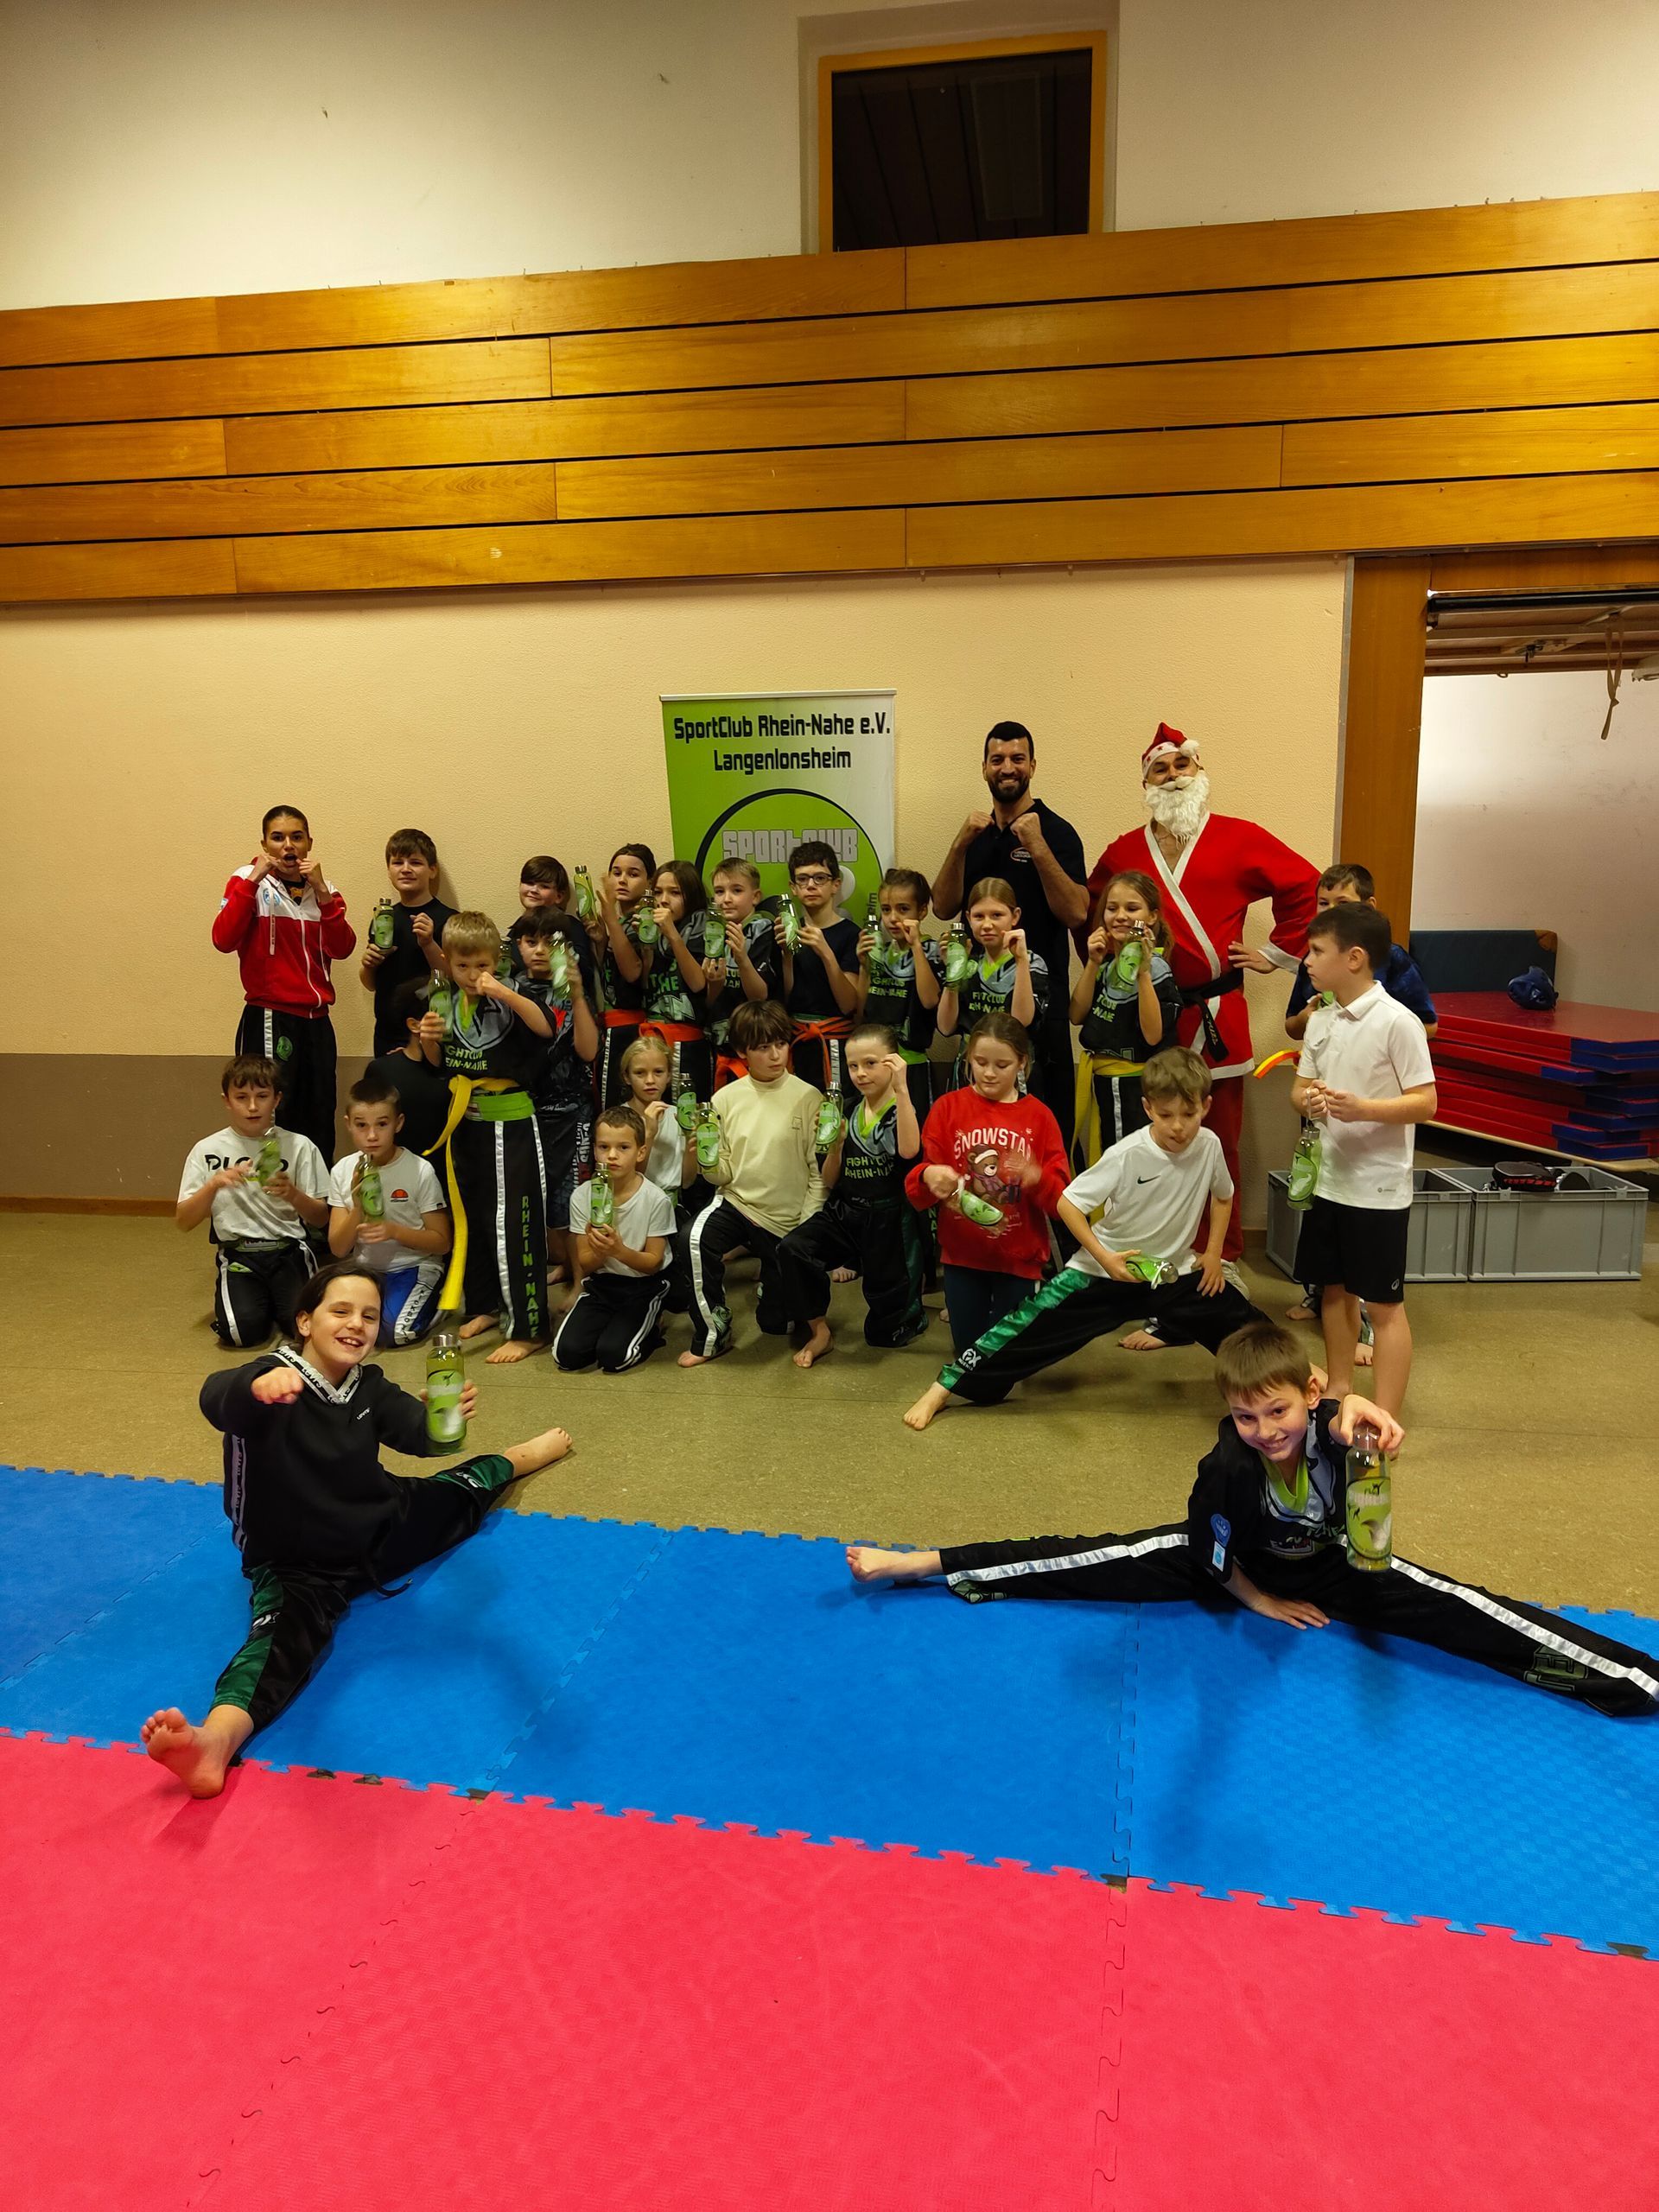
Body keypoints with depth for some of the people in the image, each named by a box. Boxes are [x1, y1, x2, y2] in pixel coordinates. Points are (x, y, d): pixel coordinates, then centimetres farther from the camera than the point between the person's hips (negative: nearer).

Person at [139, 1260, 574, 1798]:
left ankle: (515, 1459, 56)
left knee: (463, 1488, 23)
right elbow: (219, 1398, -44)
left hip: (380, 1532, 6)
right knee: (285, 1631, -37)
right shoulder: (275, 1381, -20)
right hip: (296, 1566, -6)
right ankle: (215, 1740, -62)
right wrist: (260, 1386, -69)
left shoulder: (370, 1389, -3)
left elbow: (419, 1432, -19)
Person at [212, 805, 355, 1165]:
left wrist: (321, 890, -13)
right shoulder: (249, 882, 0)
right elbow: (224, 939, -17)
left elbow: (342, 948, -5)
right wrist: (253, 878, -17)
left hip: (316, 1020, 5)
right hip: (268, 1020, -5)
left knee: (319, 1121, 9)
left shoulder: (323, 888, 12)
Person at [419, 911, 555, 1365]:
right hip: (466, 1123, 7)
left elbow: (545, 1028, -32)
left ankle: (526, 1329, 3)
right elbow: (438, 1062, 16)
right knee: (470, 1219, 17)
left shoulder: (508, 1000, -13)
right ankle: (484, 1306, 35)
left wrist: (506, 993, -42)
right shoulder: (448, 1005, 4)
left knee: (513, 1225, -4)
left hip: (511, 1126, -7)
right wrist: (429, 1038, -5)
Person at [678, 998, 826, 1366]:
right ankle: (712, 1335, -13)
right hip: (737, 1202, 1)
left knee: (774, 1322, 8)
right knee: (696, 1239, -33)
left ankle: (776, 1276, 44)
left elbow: (820, 1172, -7)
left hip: (787, 1219, -1)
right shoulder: (726, 1098, -1)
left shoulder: (808, 1098, -9)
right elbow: (723, 1174, 1)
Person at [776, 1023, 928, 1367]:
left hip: (890, 1219, -4)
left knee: (883, 1333, 4)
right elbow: (830, 1183, 9)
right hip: (844, 1212, 4)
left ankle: (911, 1309, 39)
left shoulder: (904, 1110, -7)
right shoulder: (848, 1113, 6)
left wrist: (901, 1088, -31)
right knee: (791, 1249, -26)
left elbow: (909, 1149, -32)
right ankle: (819, 1330, -8)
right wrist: (835, 1145, -10)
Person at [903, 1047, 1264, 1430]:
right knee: (1031, 1325, -11)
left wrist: (1213, 1254, 3)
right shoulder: (1127, 1155, -23)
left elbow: (1223, 1196, 10)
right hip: (1105, 1271, -4)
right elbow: (1068, 1204, -17)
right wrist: (1104, 1258, -23)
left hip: (1174, 1274, 4)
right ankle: (943, 1388, -4)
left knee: (1247, 1327, 2)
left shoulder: (1208, 1145, -12)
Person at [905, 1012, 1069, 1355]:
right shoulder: (948, 1107, -5)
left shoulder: (1038, 1115, -5)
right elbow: (916, 1190, -9)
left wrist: (1037, 1179, -30)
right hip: (962, 1251, 0)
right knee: (968, 1346, 11)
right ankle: (960, 1301, 38)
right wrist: (928, 1176, -32)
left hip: (1018, 1253, 0)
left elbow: (1061, 1198, -9)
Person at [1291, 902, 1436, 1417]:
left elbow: (1425, 1103, -15)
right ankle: (1338, 1391, 34)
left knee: (1383, 1304, 2)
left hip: (1378, 1187, -7)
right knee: (1334, 1288, 18)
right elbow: (1299, 1087, 11)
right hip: (1327, 1178, 7)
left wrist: (1362, 1108, -30)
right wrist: (1306, 1100, -12)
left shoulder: (1397, 1022, -15)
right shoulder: (1321, 1020, 6)